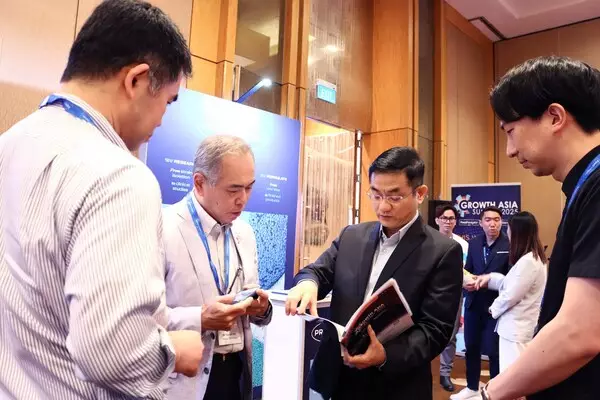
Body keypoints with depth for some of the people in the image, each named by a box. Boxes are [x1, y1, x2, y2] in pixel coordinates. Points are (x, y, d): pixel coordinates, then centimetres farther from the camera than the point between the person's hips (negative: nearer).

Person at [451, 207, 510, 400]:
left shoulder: (509, 244, -12)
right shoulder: (474, 243, 6)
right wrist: (466, 281, -11)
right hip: (473, 304, 5)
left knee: (494, 351, 7)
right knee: (471, 347, 16)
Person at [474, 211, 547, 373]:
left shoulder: (528, 261, -23)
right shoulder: (533, 257, 11)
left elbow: (511, 295, -21)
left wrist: (494, 308, -3)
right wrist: (491, 278, 9)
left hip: (516, 327, -10)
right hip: (518, 324, 10)